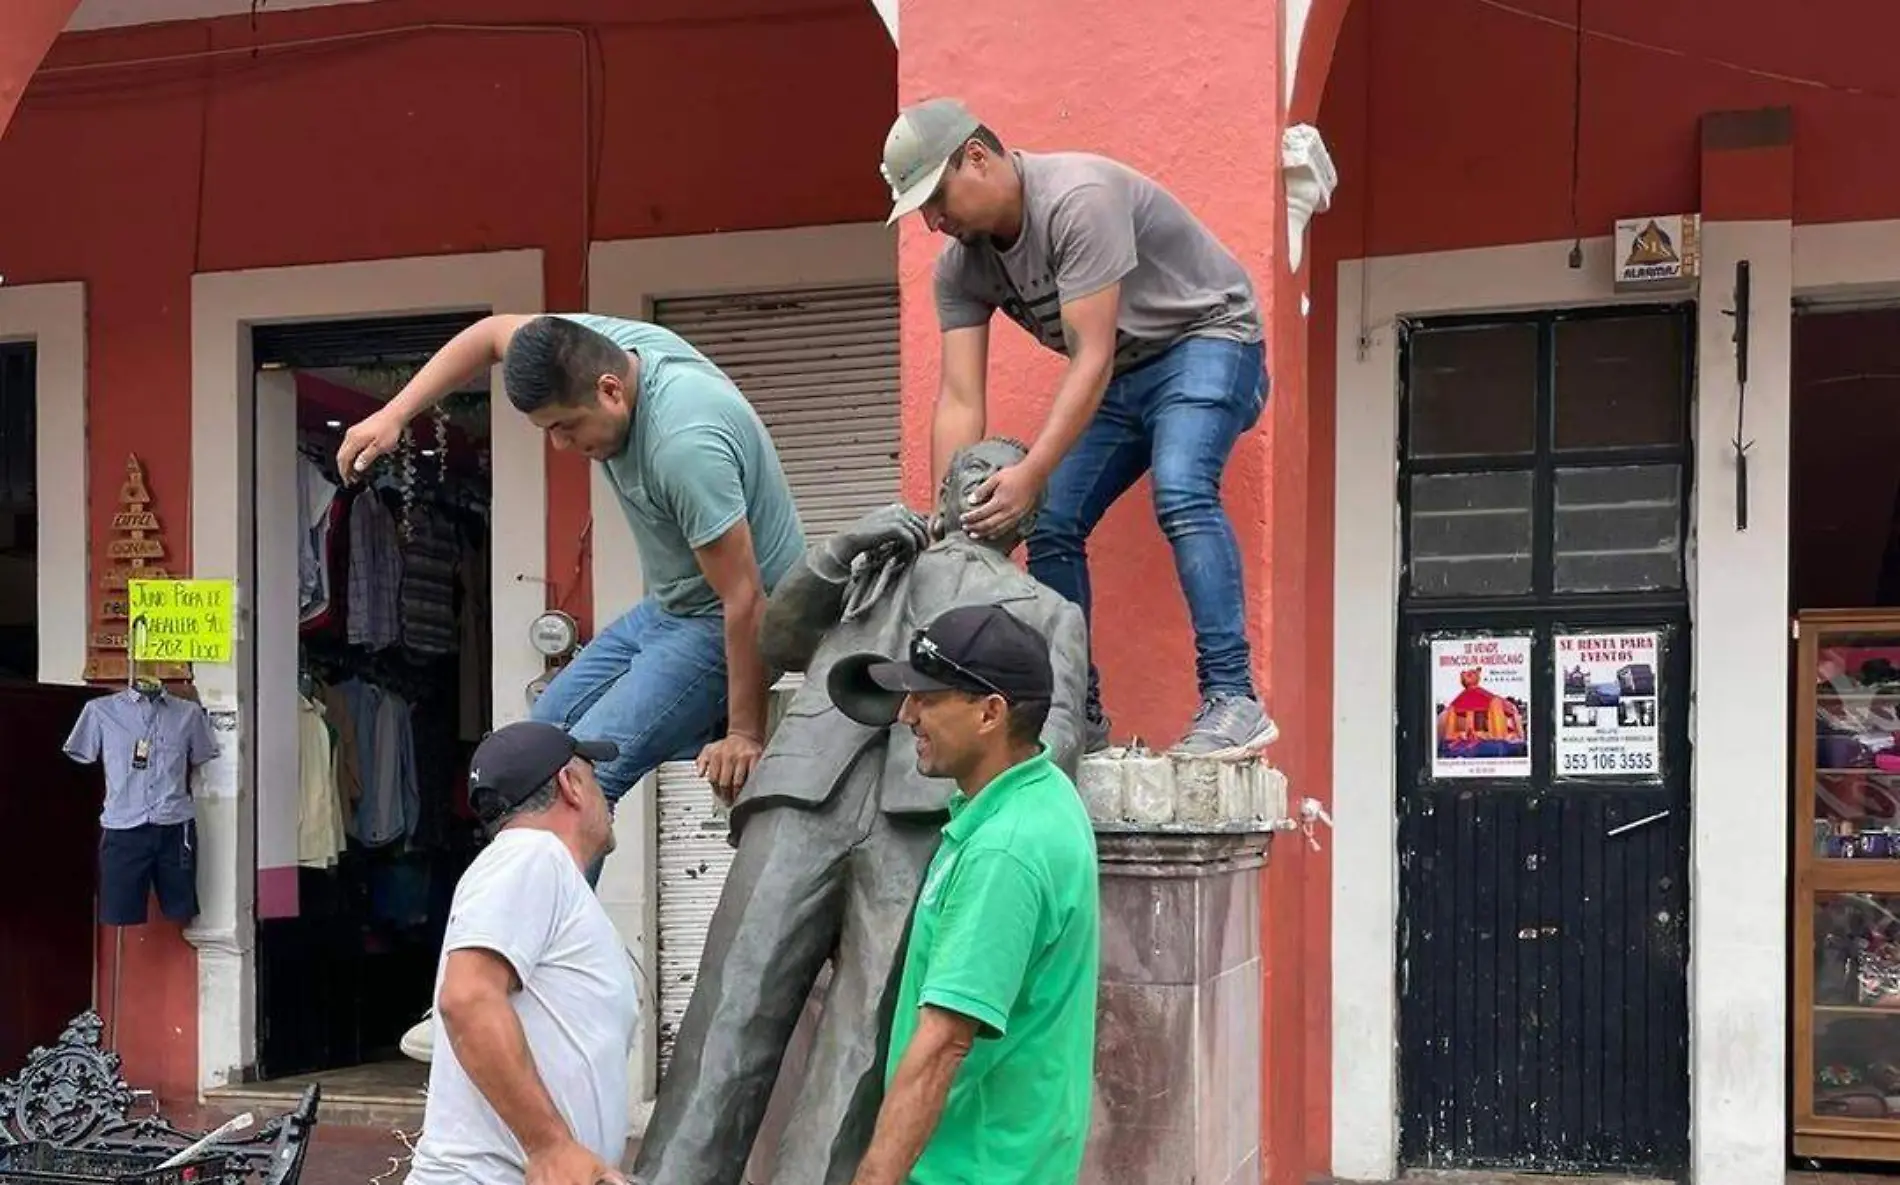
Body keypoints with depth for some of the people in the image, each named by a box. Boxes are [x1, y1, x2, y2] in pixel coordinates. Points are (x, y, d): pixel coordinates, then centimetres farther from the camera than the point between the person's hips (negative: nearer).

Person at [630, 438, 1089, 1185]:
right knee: (732, 1011, -10)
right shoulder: (872, 564, 36)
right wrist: (839, 552, 8)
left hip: (924, 816, -1)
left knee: (860, 1045, -12)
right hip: (806, 793, 2)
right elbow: (779, 641, 24)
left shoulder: (1051, 612, 28)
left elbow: (1059, 728, 11)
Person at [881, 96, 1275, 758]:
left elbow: (1092, 358, -33)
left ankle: (1232, 701, -31)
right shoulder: (960, 266, -5)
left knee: (1181, 493, -31)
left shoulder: (1077, 200, -28)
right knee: (1051, 527, -3)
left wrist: (1030, 474, -41)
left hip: (1206, 338, -8)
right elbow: (959, 401, -10)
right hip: (1117, 374, 8)